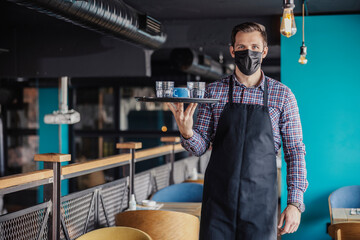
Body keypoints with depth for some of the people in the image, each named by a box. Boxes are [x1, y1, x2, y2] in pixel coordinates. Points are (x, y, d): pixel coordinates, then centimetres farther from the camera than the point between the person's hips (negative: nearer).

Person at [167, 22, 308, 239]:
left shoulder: (283, 95, 0)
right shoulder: (213, 91, 3)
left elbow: (295, 152, 2)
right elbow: (200, 147, 4)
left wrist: (295, 202, -5)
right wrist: (187, 133, -18)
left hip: (261, 202, -1)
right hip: (218, 199, 1)